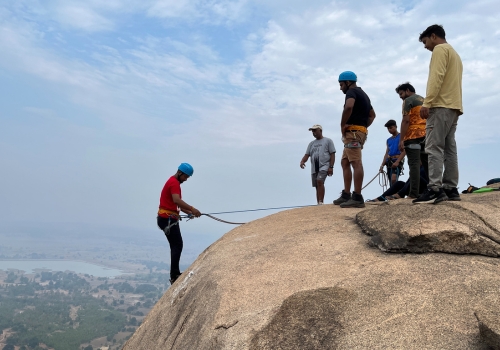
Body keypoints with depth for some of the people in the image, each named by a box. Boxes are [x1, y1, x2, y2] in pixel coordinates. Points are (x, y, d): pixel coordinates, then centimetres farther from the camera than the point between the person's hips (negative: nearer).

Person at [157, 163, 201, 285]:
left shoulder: (173, 182, 18)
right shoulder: (174, 183, -15)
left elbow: (177, 203, 18)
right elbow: (177, 200, -32)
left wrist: (189, 212, 8)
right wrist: (192, 209, -37)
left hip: (168, 218, 11)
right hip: (168, 219, -11)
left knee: (175, 245, 12)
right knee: (177, 245, -10)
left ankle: (175, 274, 16)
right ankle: (174, 276, -8)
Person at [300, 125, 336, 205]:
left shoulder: (328, 141, 7)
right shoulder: (311, 143, 20)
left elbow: (332, 155, 1)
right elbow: (306, 155, 11)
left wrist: (331, 167, -10)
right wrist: (302, 161, -12)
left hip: (324, 166, -5)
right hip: (314, 168, 6)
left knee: (320, 181, -26)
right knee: (317, 186, 6)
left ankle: (321, 202, -28)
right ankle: (319, 204, 11)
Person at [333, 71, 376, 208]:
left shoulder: (352, 92, -5)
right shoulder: (363, 94, 26)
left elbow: (349, 106, -27)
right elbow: (372, 115, 32)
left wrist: (342, 125, -17)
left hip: (353, 131, -10)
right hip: (360, 131, 10)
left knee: (356, 163, -15)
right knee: (345, 162, 12)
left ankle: (357, 198, -20)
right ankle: (346, 195, 10)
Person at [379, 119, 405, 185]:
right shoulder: (388, 140, 20)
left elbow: (404, 151, -8)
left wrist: (397, 161, -19)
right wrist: (382, 165, 7)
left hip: (397, 160, -7)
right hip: (389, 161, 7)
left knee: (393, 179, -25)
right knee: (391, 183, 5)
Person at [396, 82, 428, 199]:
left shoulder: (408, 100, 0)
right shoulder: (424, 100, 24)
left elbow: (406, 121, -11)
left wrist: (401, 140, -13)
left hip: (413, 136, -7)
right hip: (426, 136, 7)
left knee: (414, 164, -11)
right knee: (427, 164, 9)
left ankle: (414, 193, -15)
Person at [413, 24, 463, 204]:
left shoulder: (440, 49, -1)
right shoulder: (454, 54, 29)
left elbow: (436, 78, -15)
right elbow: (451, 81, 22)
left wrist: (426, 103, -20)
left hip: (441, 105, -10)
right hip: (454, 106, 10)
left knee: (434, 147, -15)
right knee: (449, 149, 4)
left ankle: (435, 189, -21)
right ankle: (450, 189, 2)